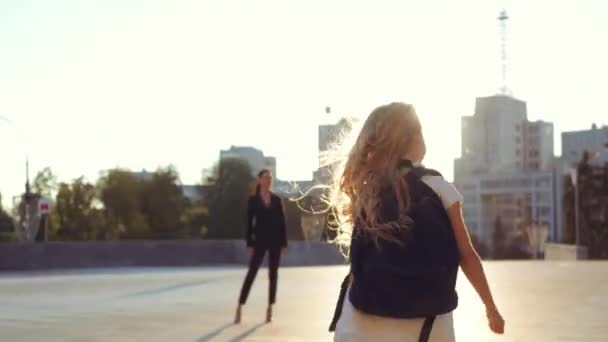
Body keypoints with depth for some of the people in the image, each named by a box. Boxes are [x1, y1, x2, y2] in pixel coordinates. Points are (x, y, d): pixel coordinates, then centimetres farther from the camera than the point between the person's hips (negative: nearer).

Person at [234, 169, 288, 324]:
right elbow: (249, 222, -2)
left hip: (275, 240, 3)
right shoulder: (253, 200, 0)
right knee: (251, 273, -6)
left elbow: (282, 222, 6)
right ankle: (239, 307, -3)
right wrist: (249, 244, -8)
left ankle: (270, 308, 11)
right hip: (260, 240, -2)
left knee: (273, 274, 5)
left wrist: (284, 243, 2)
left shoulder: (277, 200, 6)